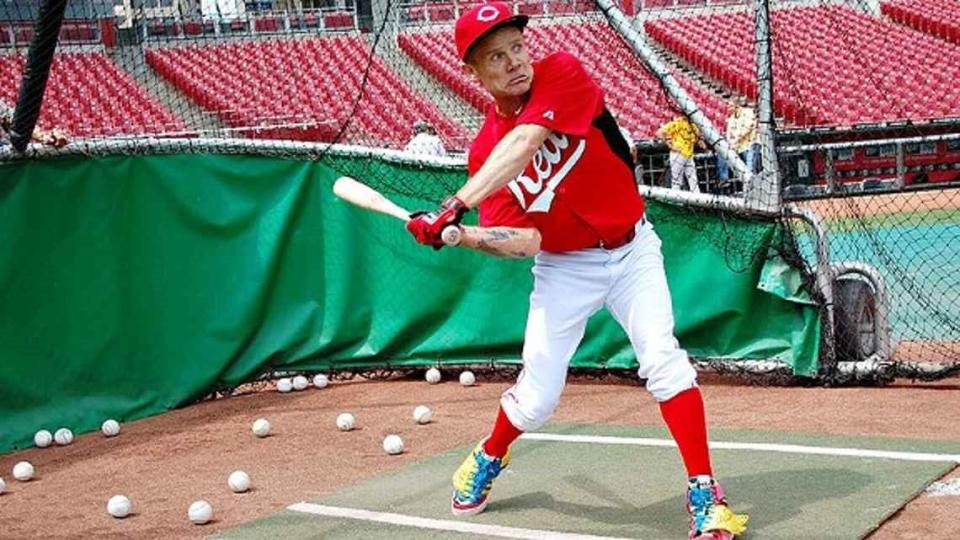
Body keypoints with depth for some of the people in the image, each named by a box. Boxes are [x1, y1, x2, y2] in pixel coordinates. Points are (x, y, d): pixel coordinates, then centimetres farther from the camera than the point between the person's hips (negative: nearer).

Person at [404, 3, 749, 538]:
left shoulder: (563, 74, -16)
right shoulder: (484, 150, -8)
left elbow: (523, 143, -34)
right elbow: (523, 240, -16)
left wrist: (455, 207, -41)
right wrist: (459, 234, -33)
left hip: (632, 248, -2)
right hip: (564, 267, 2)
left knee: (663, 358, -19)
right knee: (537, 397, 4)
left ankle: (705, 495, -8)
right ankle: (488, 459, 36)